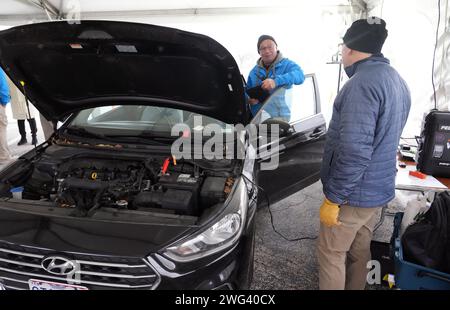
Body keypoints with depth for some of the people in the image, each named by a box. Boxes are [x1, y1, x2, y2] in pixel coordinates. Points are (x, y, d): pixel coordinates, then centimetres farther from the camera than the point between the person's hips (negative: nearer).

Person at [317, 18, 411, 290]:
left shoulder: (364, 82, -23)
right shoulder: (397, 81, 10)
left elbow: (354, 151, -29)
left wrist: (333, 198, -21)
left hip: (354, 193, -9)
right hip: (380, 188, 9)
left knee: (331, 254, 8)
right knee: (359, 251, 22)